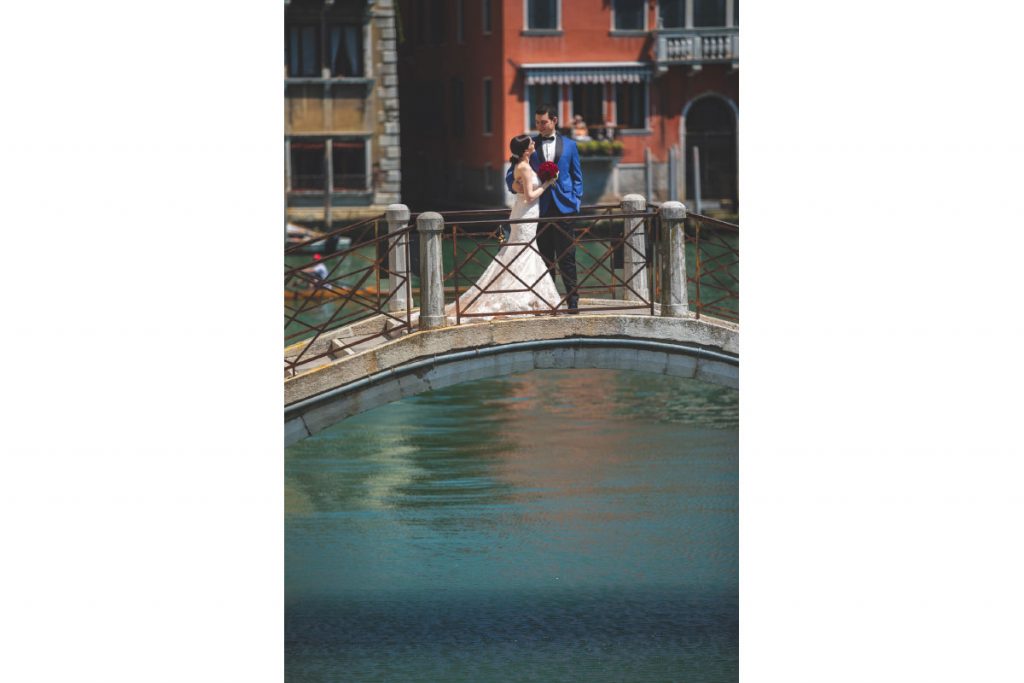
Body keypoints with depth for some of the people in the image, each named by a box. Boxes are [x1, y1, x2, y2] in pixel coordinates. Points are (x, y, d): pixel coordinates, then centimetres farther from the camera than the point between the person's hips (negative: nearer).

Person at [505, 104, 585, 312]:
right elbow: (511, 175, 9)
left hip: (564, 207, -1)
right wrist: (515, 184, -14)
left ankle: (572, 300, 1)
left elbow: (577, 177, 12)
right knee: (545, 258, 3)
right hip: (540, 207, 1)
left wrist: (576, 202, 1)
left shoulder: (569, 145, 10)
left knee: (567, 257, -2)